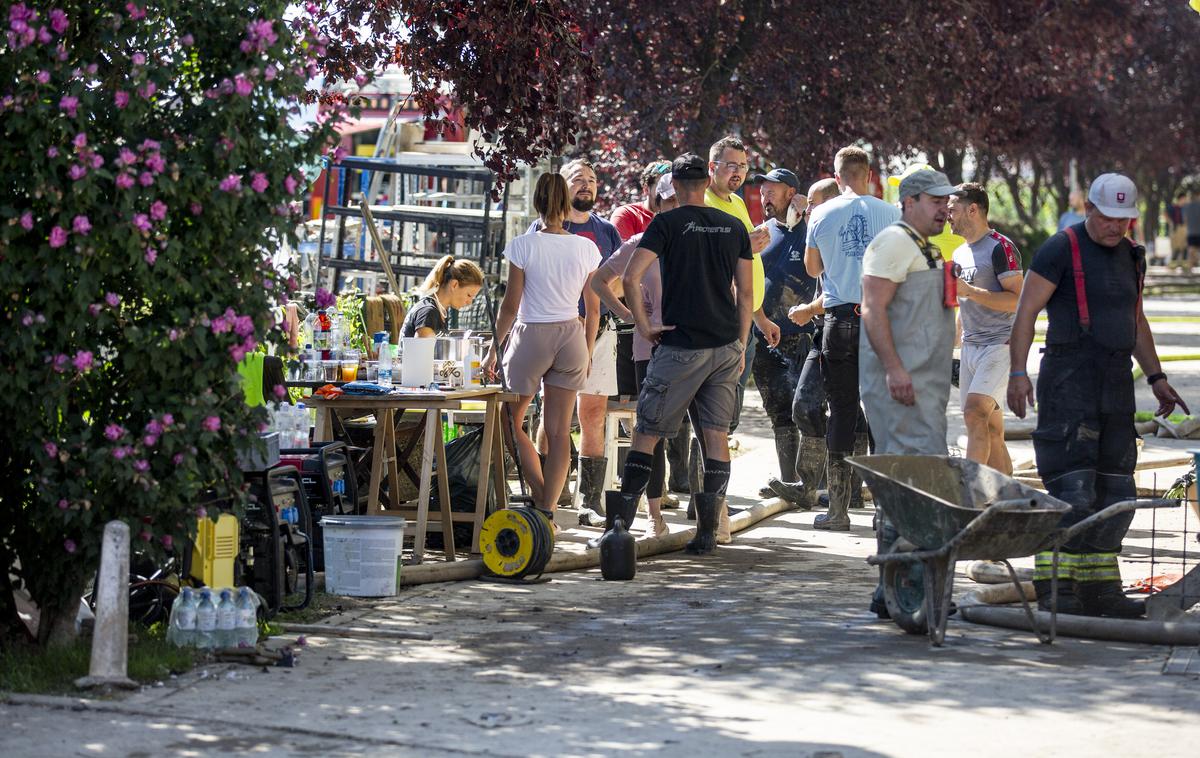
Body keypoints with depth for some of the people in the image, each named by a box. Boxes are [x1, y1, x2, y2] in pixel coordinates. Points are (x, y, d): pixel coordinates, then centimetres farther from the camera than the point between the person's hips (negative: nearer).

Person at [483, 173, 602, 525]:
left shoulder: (524, 245, -9)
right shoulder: (586, 248, 0)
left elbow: (511, 304, -7)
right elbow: (593, 309, 6)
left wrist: (494, 347, 3)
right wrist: (586, 351, 18)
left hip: (531, 336, -3)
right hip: (571, 336, 3)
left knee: (509, 420, 13)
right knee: (559, 431, 6)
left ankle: (541, 500, 5)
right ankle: (548, 509, 4)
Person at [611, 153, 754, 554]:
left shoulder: (668, 223, -4)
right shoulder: (734, 227, 9)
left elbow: (630, 277, -15)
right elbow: (746, 292, 10)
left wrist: (643, 324, -5)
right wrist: (740, 345, 16)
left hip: (681, 346, -4)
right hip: (726, 347, 4)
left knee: (647, 431, 1)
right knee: (716, 434, 6)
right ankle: (709, 530, 4)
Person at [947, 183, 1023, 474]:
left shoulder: (1000, 247, -9)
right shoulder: (960, 253, 19)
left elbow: (1018, 300, -17)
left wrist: (969, 291, -21)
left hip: (1000, 346, -9)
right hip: (970, 348, 9)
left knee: (975, 411, -23)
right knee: (991, 432, 6)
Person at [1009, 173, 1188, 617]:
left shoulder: (1131, 256, 16)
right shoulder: (1062, 250, -7)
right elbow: (1026, 312, -10)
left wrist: (1156, 377, 21)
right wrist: (1018, 372, -18)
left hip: (1116, 381, 8)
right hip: (1069, 379, -8)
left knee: (1116, 493, 8)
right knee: (1072, 491, -13)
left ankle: (1100, 589, 15)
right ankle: (1054, 588, -8)